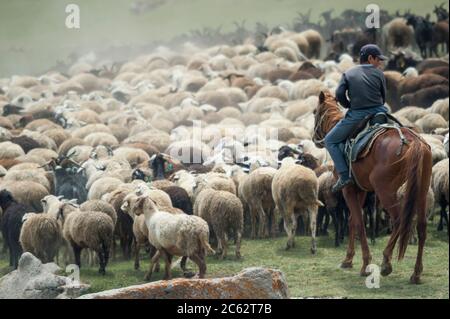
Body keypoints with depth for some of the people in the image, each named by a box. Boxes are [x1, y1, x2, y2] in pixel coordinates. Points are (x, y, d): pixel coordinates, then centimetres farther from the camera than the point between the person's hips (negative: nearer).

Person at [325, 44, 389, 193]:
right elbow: (383, 97, 9)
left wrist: (349, 106, 12)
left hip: (356, 116, -1)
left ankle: (345, 176, -3)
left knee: (330, 141, 12)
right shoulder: (379, 73, 8)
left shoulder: (348, 74, 8)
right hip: (378, 112, 2)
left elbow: (339, 94, -5)